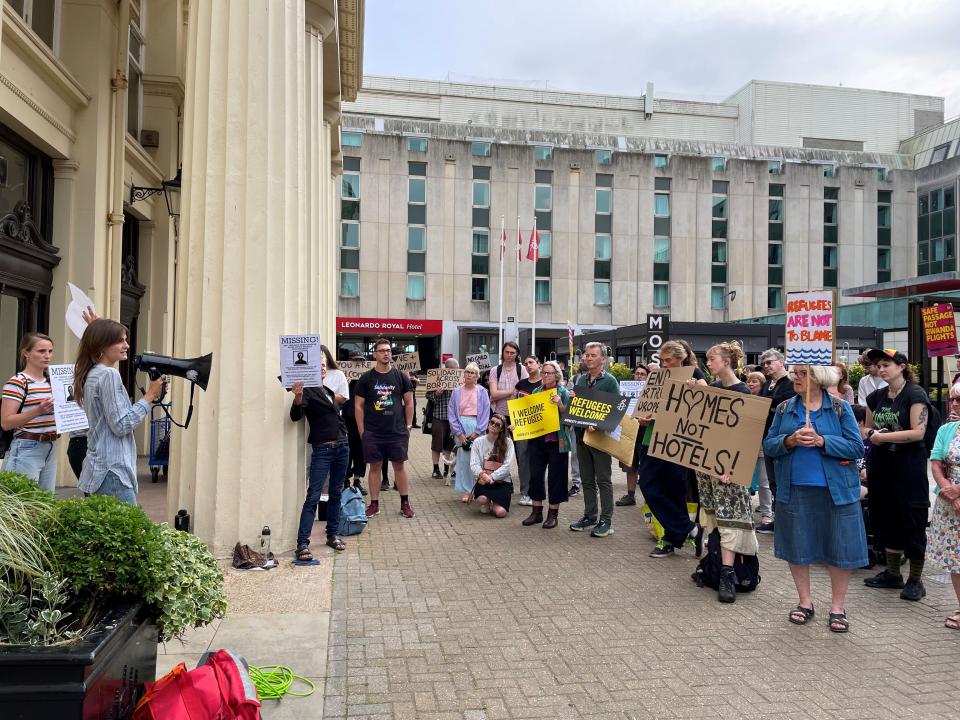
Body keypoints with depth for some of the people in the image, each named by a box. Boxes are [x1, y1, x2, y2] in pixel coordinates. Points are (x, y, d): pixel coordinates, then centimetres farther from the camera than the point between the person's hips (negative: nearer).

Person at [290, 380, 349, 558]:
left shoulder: (327, 390, 15)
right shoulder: (307, 390, -6)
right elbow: (296, 416, -24)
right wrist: (297, 399, -39)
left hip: (342, 446, 7)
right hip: (322, 449, -7)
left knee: (336, 494, 13)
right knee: (313, 496, -10)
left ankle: (332, 535, 24)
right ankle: (302, 543, -9)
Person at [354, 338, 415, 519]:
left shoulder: (401, 376, 4)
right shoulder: (366, 378, 2)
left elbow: (409, 403, 8)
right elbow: (358, 406, 3)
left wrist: (408, 426, 2)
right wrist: (362, 431, -2)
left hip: (397, 431, 1)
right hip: (372, 433, 0)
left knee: (399, 465, 5)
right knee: (375, 467, 6)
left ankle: (405, 503, 15)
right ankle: (374, 504, 16)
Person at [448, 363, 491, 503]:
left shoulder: (482, 392, 4)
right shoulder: (457, 392, 7)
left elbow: (486, 413, 1)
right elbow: (451, 413, 6)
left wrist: (477, 432, -6)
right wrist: (459, 433, -4)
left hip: (477, 427, -1)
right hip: (461, 426, 1)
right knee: (463, 459, -2)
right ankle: (465, 491, 5)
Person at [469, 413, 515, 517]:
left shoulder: (508, 442, -1)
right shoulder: (478, 442, 2)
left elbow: (507, 466, -9)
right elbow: (474, 465, -5)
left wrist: (491, 477, -20)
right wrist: (482, 474, -27)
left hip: (502, 481, 0)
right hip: (484, 481, 0)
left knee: (500, 512, -18)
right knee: (482, 499, -32)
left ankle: (494, 503, 21)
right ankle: (487, 502, 8)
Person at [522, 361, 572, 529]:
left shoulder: (563, 392, -1)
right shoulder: (536, 391, 11)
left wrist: (560, 404, -20)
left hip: (556, 440, -4)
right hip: (537, 439, 4)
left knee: (555, 476, 1)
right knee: (535, 475, 5)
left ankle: (553, 513, 12)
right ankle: (537, 511, 17)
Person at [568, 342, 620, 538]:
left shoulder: (610, 381, -6)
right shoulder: (580, 380, 12)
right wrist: (572, 399, -3)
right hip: (581, 434, 6)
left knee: (603, 480, 0)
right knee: (587, 479, 12)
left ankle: (606, 520, 5)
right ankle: (590, 515, 22)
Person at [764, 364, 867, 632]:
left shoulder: (840, 409, -2)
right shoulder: (785, 409, 6)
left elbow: (857, 447, -7)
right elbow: (768, 446, 3)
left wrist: (821, 441, -19)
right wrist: (789, 441, -16)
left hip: (835, 490, -2)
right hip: (794, 490, 2)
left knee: (839, 548, 4)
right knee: (797, 547, 9)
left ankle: (838, 607, 22)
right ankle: (805, 602, 26)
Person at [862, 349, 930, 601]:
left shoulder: (914, 394, -10)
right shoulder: (876, 397, 10)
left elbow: (918, 432, -18)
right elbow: (868, 428, 19)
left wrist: (883, 436, -15)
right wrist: (871, 434, -3)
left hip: (908, 466, -7)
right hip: (882, 465, 7)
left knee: (912, 522, 0)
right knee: (886, 518, 12)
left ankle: (915, 580, 11)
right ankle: (892, 573, 25)